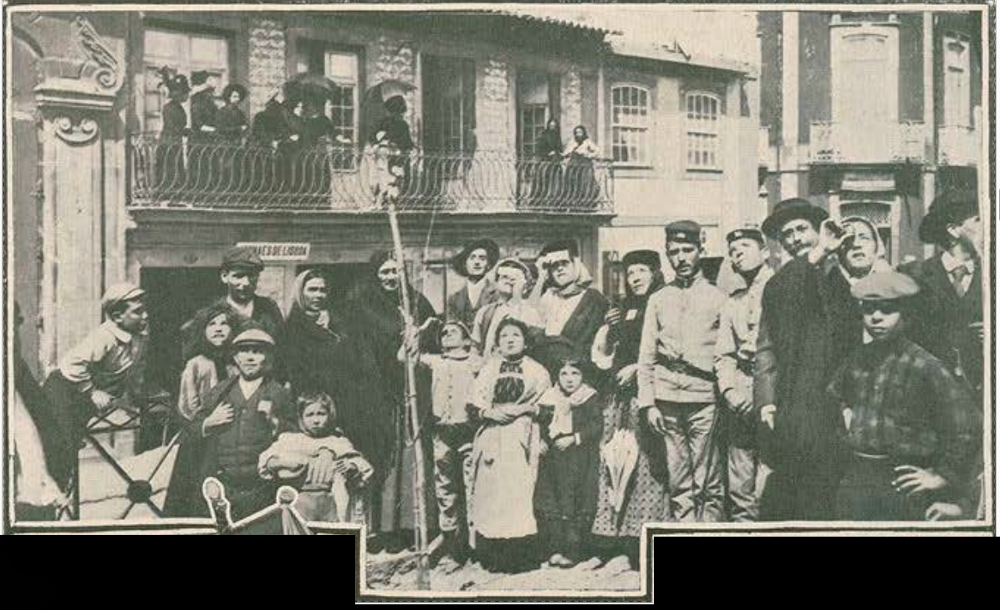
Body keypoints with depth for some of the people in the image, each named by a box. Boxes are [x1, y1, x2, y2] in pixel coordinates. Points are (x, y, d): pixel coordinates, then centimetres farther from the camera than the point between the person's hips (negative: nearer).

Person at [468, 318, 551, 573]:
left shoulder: (537, 371, 12)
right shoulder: (488, 370, 16)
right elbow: (474, 406, 8)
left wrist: (521, 409, -7)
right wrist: (490, 412, -11)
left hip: (522, 440, -2)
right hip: (492, 441, 2)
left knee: (519, 493, -11)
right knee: (490, 493, -4)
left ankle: (520, 557, -7)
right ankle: (493, 558, 1)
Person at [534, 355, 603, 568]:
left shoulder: (591, 399, 3)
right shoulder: (550, 399, 13)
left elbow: (595, 427, -6)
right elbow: (540, 426, 16)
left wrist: (574, 438, -15)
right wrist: (541, 441, -2)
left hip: (579, 460, -3)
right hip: (552, 457, 3)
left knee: (576, 506, -7)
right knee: (548, 504, -4)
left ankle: (572, 551, -2)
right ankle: (554, 549, 2)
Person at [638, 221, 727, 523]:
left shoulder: (717, 297, 7)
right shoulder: (658, 300, 15)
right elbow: (646, 357, 13)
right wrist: (648, 403, 5)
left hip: (704, 399, -2)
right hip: (667, 401, 3)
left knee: (708, 485, -4)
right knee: (679, 483, 4)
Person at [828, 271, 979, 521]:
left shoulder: (924, 367, -12)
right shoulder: (858, 360, 8)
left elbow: (967, 427, -15)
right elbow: (836, 390, 33)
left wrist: (941, 476, -11)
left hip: (900, 485, -6)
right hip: (854, 480, 6)